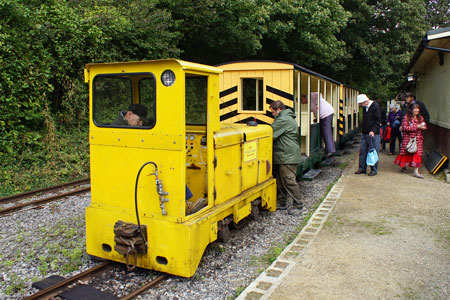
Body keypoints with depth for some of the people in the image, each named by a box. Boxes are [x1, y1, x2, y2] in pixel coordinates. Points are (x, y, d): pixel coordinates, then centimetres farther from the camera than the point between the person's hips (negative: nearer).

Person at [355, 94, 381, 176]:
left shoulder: (375, 106, -11)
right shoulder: (364, 107, 10)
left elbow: (378, 120, -13)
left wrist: (373, 131, -21)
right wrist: (362, 130, 14)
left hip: (373, 134, -7)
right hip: (364, 133, 7)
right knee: (362, 151, 9)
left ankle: (374, 170, 9)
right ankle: (362, 168, 18)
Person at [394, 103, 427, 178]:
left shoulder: (420, 118, 10)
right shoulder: (407, 117, -6)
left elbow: (425, 126, 21)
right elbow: (405, 127, -16)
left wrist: (423, 127, -4)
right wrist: (416, 127, -19)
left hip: (418, 139, 4)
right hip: (408, 138, -4)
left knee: (417, 154, -4)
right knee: (406, 153, 6)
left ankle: (416, 172, -3)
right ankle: (404, 167, 29)